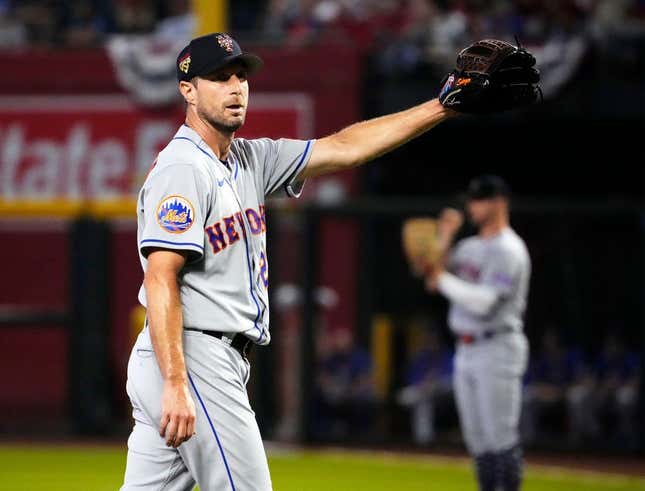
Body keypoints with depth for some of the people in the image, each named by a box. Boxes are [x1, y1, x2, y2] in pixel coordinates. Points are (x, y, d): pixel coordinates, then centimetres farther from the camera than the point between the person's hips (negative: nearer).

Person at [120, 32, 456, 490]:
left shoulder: (251, 160, 17)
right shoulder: (182, 169, -11)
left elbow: (342, 149, 14)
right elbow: (160, 279, -19)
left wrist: (442, 107, 7)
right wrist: (176, 384, -27)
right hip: (196, 357, -9)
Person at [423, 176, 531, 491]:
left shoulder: (509, 251, -12)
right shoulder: (470, 247, 15)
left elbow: (485, 302, -22)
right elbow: (433, 279, 13)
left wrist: (443, 279, -16)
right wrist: (442, 242, 3)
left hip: (497, 350, -9)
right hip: (466, 351, 9)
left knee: (501, 436, -9)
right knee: (477, 438, 10)